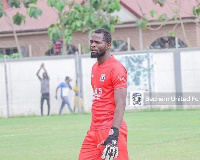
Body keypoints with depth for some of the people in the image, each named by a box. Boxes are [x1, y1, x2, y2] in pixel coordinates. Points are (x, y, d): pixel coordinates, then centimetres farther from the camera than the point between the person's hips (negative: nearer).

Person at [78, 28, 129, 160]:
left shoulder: (116, 68, -11)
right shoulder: (95, 67, 17)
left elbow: (120, 104, -18)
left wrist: (114, 134, -27)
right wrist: (95, 127, 20)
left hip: (110, 129, -8)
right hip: (94, 130, 9)